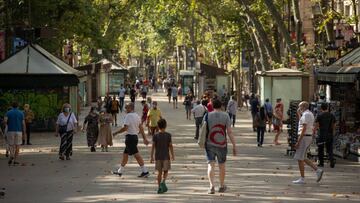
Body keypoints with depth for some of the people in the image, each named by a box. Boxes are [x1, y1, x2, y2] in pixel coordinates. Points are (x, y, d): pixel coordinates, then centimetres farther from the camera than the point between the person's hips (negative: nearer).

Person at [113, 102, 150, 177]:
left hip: (130, 137, -9)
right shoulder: (136, 116, 12)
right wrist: (144, 138, 15)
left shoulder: (128, 116, -15)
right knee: (125, 154, 16)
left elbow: (125, 128, -22)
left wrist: (116, 133, -12)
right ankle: (120, 171, 23)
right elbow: (141, 128, 13)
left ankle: (145, 171, -8)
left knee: (136, 154, -7)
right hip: (135, 136, 9)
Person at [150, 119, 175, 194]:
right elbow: (170, 146, -4)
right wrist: (172, 155, 5)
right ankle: (163, 182, -17)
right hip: (166, 156, -2)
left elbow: (153, 146, -5)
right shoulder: (168, 135, -6)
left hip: (158, 156, 2)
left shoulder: (155, 136, -3)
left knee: (159, 172, 8)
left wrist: (151, 157, 0)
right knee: (166, 171, 9)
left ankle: (159, 187, 8)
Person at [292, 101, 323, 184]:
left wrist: (298, 141, -21)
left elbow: (304, 129, -21)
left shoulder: (306, 114, -14)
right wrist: (299, 114, 19)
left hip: (304, 137, -10)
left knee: (300, 158, -4)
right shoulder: (310, 114, 16)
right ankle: (318, 170, 7)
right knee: (303, 158, 14)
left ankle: (302, 179, -2)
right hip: (309, 137, 10)